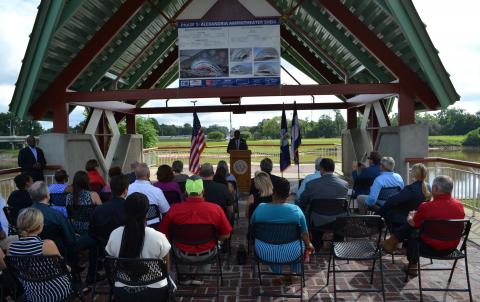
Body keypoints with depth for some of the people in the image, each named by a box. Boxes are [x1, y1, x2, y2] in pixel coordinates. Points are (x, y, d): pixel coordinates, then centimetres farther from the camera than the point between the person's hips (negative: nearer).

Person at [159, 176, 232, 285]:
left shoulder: (174, 209, -19)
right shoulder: (216, 209, -20)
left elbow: (163, 233, -5)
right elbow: (226, 235, -10)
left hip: (184, 255, 0)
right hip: (207, 255, 0)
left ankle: (185, 276, 42)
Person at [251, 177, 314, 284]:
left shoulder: (260, 208, -11)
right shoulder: (296, 210, -13)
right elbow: (304, 233, -1)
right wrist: (309, 245, 21)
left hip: (265, 253, 1)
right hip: (290, 253, -1)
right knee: (302, 241, 30)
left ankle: (278, 276, 33)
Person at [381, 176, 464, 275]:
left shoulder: (426, 207, -23)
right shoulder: (460, 205, -7)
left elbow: (412, 223, -5)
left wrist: (411, 216, 20)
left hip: (432, 248, -6)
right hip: (452, 247, 6)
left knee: (412, 237, 26)